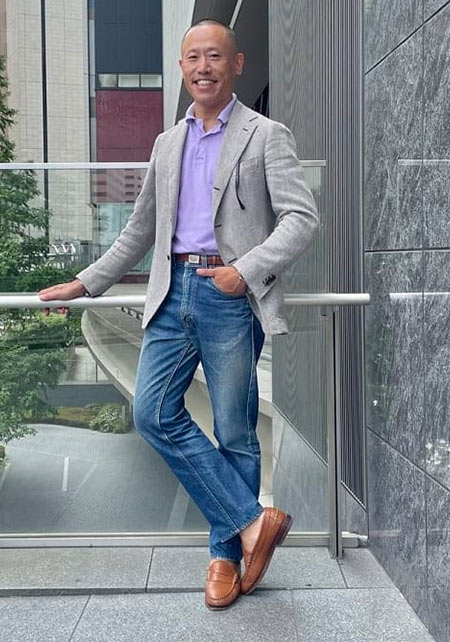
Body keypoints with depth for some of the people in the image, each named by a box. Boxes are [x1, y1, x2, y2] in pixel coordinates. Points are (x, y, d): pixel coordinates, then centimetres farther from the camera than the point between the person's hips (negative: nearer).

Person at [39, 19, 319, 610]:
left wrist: (247, 269, -18)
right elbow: (140, 231, 24)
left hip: (231, 297, -5)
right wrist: (85, 283, 20)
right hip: (173, 293, 5)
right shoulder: (167, 144, 20)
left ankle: (226, 552, 18)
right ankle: (251, 520, 5)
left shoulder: (266, 135, 4)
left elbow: (302, 218, -6)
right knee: (154, 414, -4)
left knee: (235, 432, 2)